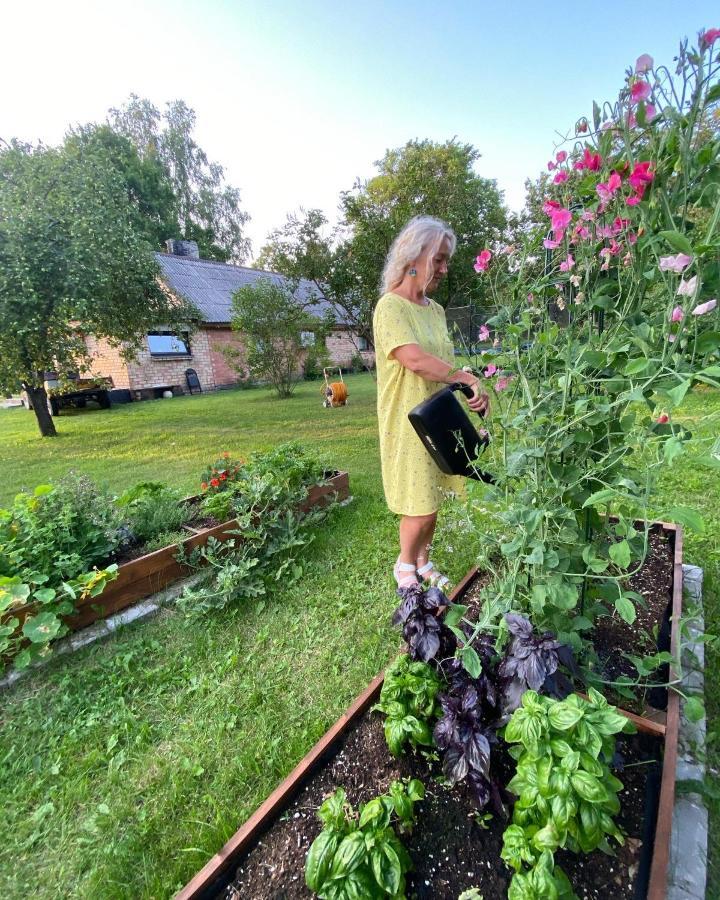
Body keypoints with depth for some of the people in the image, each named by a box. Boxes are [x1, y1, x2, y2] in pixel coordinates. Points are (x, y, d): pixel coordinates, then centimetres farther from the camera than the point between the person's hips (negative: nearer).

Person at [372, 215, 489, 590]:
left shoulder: (436, 309, 13)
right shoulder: (390, 307, -11)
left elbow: (444, 365, 12)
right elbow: (416, 360, -25)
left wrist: (471, 391, -2)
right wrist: (469, 377, -18)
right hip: (408, 425, -7)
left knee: (432, 501, 16)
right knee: (420, 509, 0)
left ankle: (423, 563, 36)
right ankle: (404, 566, 27)